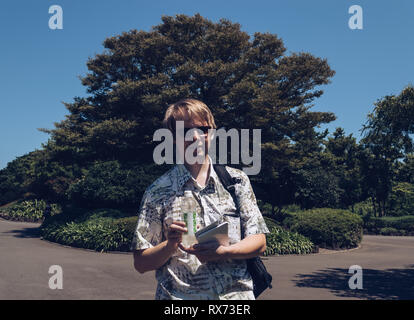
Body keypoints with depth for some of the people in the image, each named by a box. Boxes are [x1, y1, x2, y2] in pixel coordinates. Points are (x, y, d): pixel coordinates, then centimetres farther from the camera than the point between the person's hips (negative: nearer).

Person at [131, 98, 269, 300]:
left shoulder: (237, 180, 7)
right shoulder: (157, 192, 1)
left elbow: (259, 243, 5)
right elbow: (141, 263, 2)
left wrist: (223, 252, -11)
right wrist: (171, 245, -14)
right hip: (181, 296, 0)